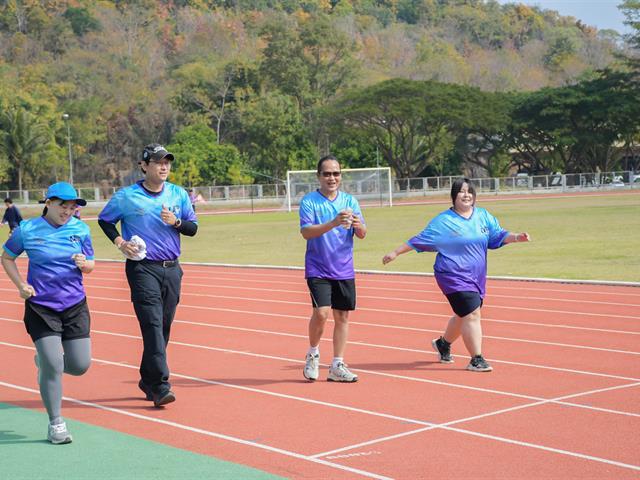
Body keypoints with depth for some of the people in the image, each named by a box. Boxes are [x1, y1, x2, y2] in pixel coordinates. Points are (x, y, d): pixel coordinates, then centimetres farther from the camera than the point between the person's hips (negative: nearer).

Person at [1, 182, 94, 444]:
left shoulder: (80, 229, 2)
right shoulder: (27, 229, -4)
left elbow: (90, 266, 10)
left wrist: (84, 264, -14)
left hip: (75, 305, 3)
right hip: (41, 307, -3)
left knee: (80, 365, 2)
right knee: (53, 367, -9)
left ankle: (45, 361, 35)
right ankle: (55, 423, 7)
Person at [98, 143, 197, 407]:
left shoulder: (179, 194, 8)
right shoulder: (126, 196, -2)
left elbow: (193, 227, 11)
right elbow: (104, 220, 12)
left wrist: (176, 222, -10)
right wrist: (119, 241, -4)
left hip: (172, 269, 4)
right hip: (142, 268, -4)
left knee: (163, 328, 9)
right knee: (153, 325, -14)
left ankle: (148, 381, 23)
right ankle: (160, 387, -17)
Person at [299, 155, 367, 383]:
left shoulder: (349, 201, 6)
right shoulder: (309, 201, -5)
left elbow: (362, 234, 2)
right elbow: (306, 232, -18)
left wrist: (358, 225, -22)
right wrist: (333, 223, -32)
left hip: (344, 270, 4)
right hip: (318, 269, -4)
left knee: (342, 316, 5)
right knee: (321, 312, -15)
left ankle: (337, 366, 14)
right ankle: (313, 354, 11)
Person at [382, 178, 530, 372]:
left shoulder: (484, 216, 7)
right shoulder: (443, 221, -6)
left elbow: (498, 235, 9)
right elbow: (419, 240, -1)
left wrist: (517, 237, -10)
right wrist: (395, 253, 0)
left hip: (476, 277, 6)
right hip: (454, 276, -6)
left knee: (463, 316, 19)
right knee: (472, 314, -15)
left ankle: (443, 343, 45)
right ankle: (476, 360, -6)